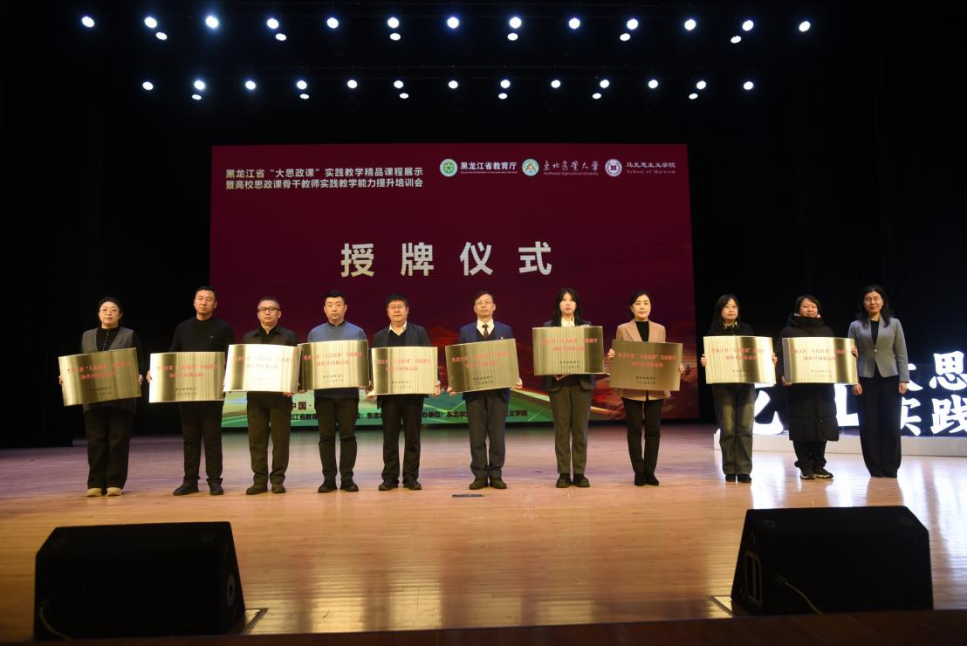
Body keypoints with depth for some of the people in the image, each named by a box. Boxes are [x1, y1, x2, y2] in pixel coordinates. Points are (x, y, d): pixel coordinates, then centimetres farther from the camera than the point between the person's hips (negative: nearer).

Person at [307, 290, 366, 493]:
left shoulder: (357, 332, 6)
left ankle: (347, 478, 8)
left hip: (348, 392, -1)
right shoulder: (315, 333, 10)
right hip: (323, 392, 1)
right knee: (326, 436, 3)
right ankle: (328, 478, 11)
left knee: (348, 435, 1)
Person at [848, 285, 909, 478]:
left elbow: (901, 354, 5)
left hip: (889, 378, 0)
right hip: (866, 380, 0)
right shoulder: (856, 326, 6)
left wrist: (904, 379, -4)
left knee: (891, 424, 0)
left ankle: (890, 468, 9)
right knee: (868, 425, 0)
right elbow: (851, 356, 3)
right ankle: (875, 468, 9)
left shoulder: (894, 324, 8)